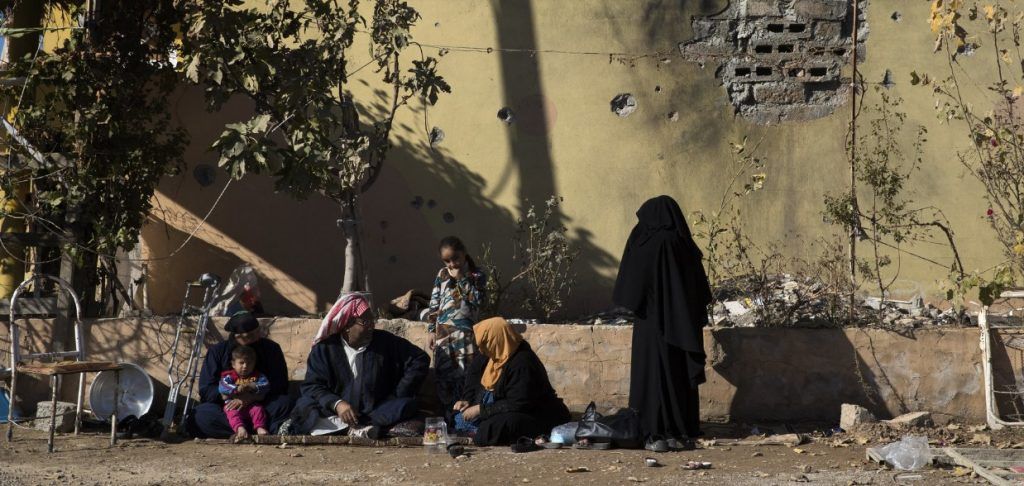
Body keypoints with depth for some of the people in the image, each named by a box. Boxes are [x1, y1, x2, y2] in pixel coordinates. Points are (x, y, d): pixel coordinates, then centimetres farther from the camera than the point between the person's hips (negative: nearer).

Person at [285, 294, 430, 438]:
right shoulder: (324, 349, 0)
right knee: (304, 404, -27)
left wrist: (399, 395, -5)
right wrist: (337, 404, -24)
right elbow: (311, 385, -5)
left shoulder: (385, 342, 2)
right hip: (335, 413, 0)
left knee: (406, 405, -27)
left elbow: (420, 360, 4)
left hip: (376, 412, 1)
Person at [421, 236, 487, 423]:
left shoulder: (477, 276, 3)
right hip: (443, 334, 3)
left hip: (465, 335, -3)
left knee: (465, 376, -7)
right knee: (443, 376, 3)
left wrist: (461, 279, -11)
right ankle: (447, 419, 9)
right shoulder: (442, 275, 11)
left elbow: (476, 300, -11)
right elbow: (434, 304, 12)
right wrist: (432, 330, 6)